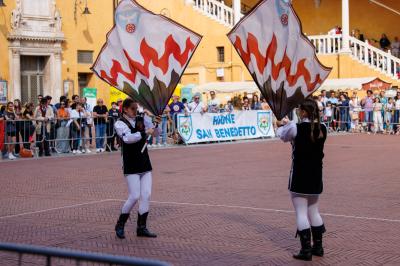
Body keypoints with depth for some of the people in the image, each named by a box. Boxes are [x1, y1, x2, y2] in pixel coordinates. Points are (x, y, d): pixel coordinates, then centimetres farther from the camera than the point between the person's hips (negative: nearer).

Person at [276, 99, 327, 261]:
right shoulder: (322, 129, 0)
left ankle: (306, 250, 2)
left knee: (301, 213, 1)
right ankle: (318, 246, 24)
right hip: (316, 175, 6)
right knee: (314, 211, 18)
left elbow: (282, 135, 4)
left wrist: (281, 125, 27)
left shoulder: (295, 128, -16)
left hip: (299, 175, -6)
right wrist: (289, 124, 29)